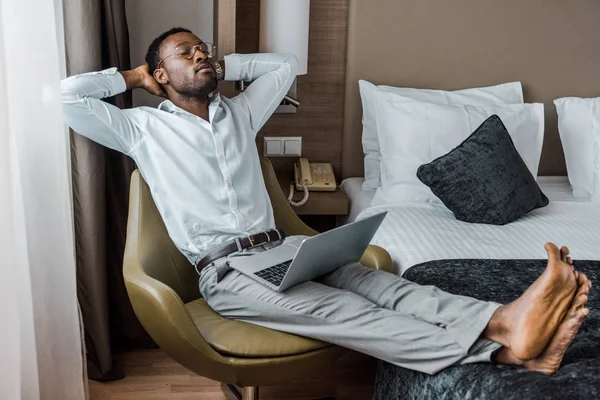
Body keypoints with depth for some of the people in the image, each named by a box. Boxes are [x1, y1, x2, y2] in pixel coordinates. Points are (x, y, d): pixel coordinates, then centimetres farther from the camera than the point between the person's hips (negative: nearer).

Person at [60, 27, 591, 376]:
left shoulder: (238, 113, 22)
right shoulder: (143, 128, 8)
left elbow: (284, 64, 33)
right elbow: (68, 93, 1)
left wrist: (221, 66, 27)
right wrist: (131, 77, 13)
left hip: (281, 247, 6)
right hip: (225, 271, -6)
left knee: (374, 281, -23)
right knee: (328, 307, -31)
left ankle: (505, 325, -44)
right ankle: (501, 347, -49)